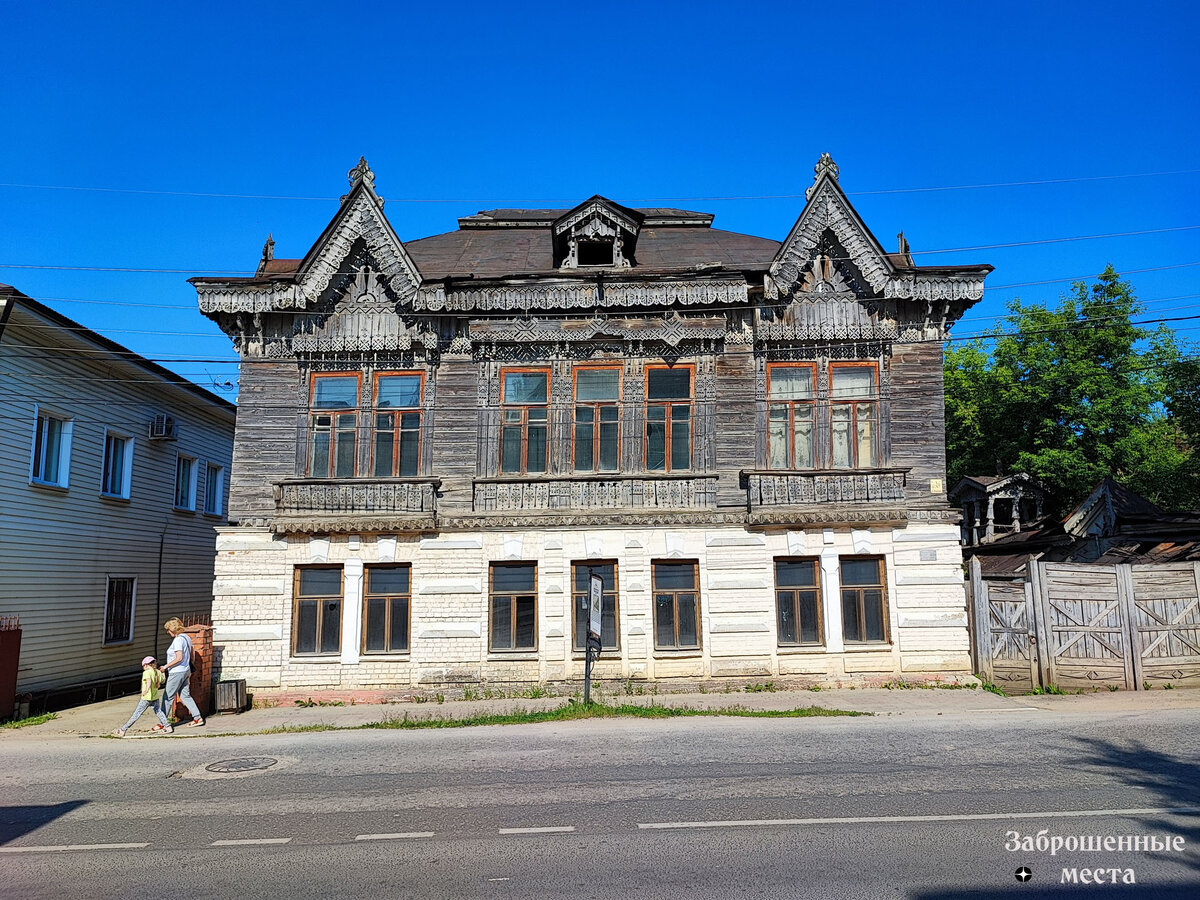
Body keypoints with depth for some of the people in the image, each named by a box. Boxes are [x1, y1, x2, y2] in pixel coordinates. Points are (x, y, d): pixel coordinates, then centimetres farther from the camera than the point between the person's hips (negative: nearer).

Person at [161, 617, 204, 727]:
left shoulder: (178, 640, -19)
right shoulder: (186, 637, 9)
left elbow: (179, 658, -26)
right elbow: (191, 654, 17)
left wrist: (165, 667, -18)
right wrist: (190, 670, 25)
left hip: (177, 672, -9)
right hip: (186, 671, 9)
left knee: (168, 697, 2)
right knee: (185, 696, 13)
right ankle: (198, 718, 10)